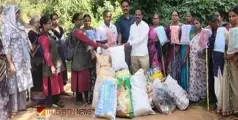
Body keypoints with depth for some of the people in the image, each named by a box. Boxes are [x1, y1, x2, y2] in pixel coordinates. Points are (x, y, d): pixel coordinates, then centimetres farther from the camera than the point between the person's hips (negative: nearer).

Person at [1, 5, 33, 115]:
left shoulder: (18, 25, 11)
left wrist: (28, 59, 12)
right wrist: (10, 63, -19)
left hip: (24, 60, 7)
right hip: (14, 61, -7)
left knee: (23, 82, 12)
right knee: (14, 83, 1)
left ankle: (21, 105, 23)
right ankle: (13, 108, 11)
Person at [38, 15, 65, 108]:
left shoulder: (47, 35, 12)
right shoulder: (44, 37, -18)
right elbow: (46, 53, -22)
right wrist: (51, 66, -24)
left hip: (55, 62, 10)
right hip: (51, 64, -10)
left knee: (55, 82, 16)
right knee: (51, 83, -1)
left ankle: (56, 100, 25)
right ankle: (51, 102, 8)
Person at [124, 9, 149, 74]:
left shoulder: (145, 25, -2)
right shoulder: (132, 26, 14)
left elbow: (141, 38, -12)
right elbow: (130, 38, 14)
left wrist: (130, 43, -16)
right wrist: (127, 43, -7)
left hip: (143, 53, -4)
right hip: (134, 53, 4)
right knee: (135, 73, 7)